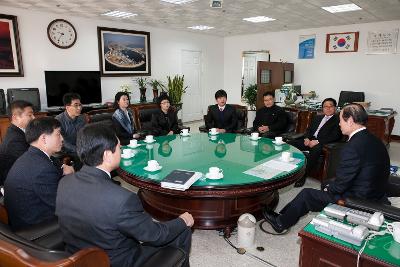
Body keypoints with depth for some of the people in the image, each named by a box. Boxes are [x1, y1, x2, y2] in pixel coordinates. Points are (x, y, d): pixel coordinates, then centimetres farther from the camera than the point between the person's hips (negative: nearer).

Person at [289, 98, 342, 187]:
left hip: (323, 143, -6)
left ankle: (303, 175, -30)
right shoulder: (317, 117, 26)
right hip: (310, 140, 6)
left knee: (315, 149, -39)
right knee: (291, 144, -17)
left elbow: (335, 136, -7)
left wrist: (317, 141, -17)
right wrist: (306, 138, -2)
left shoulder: (338, 120, 5)